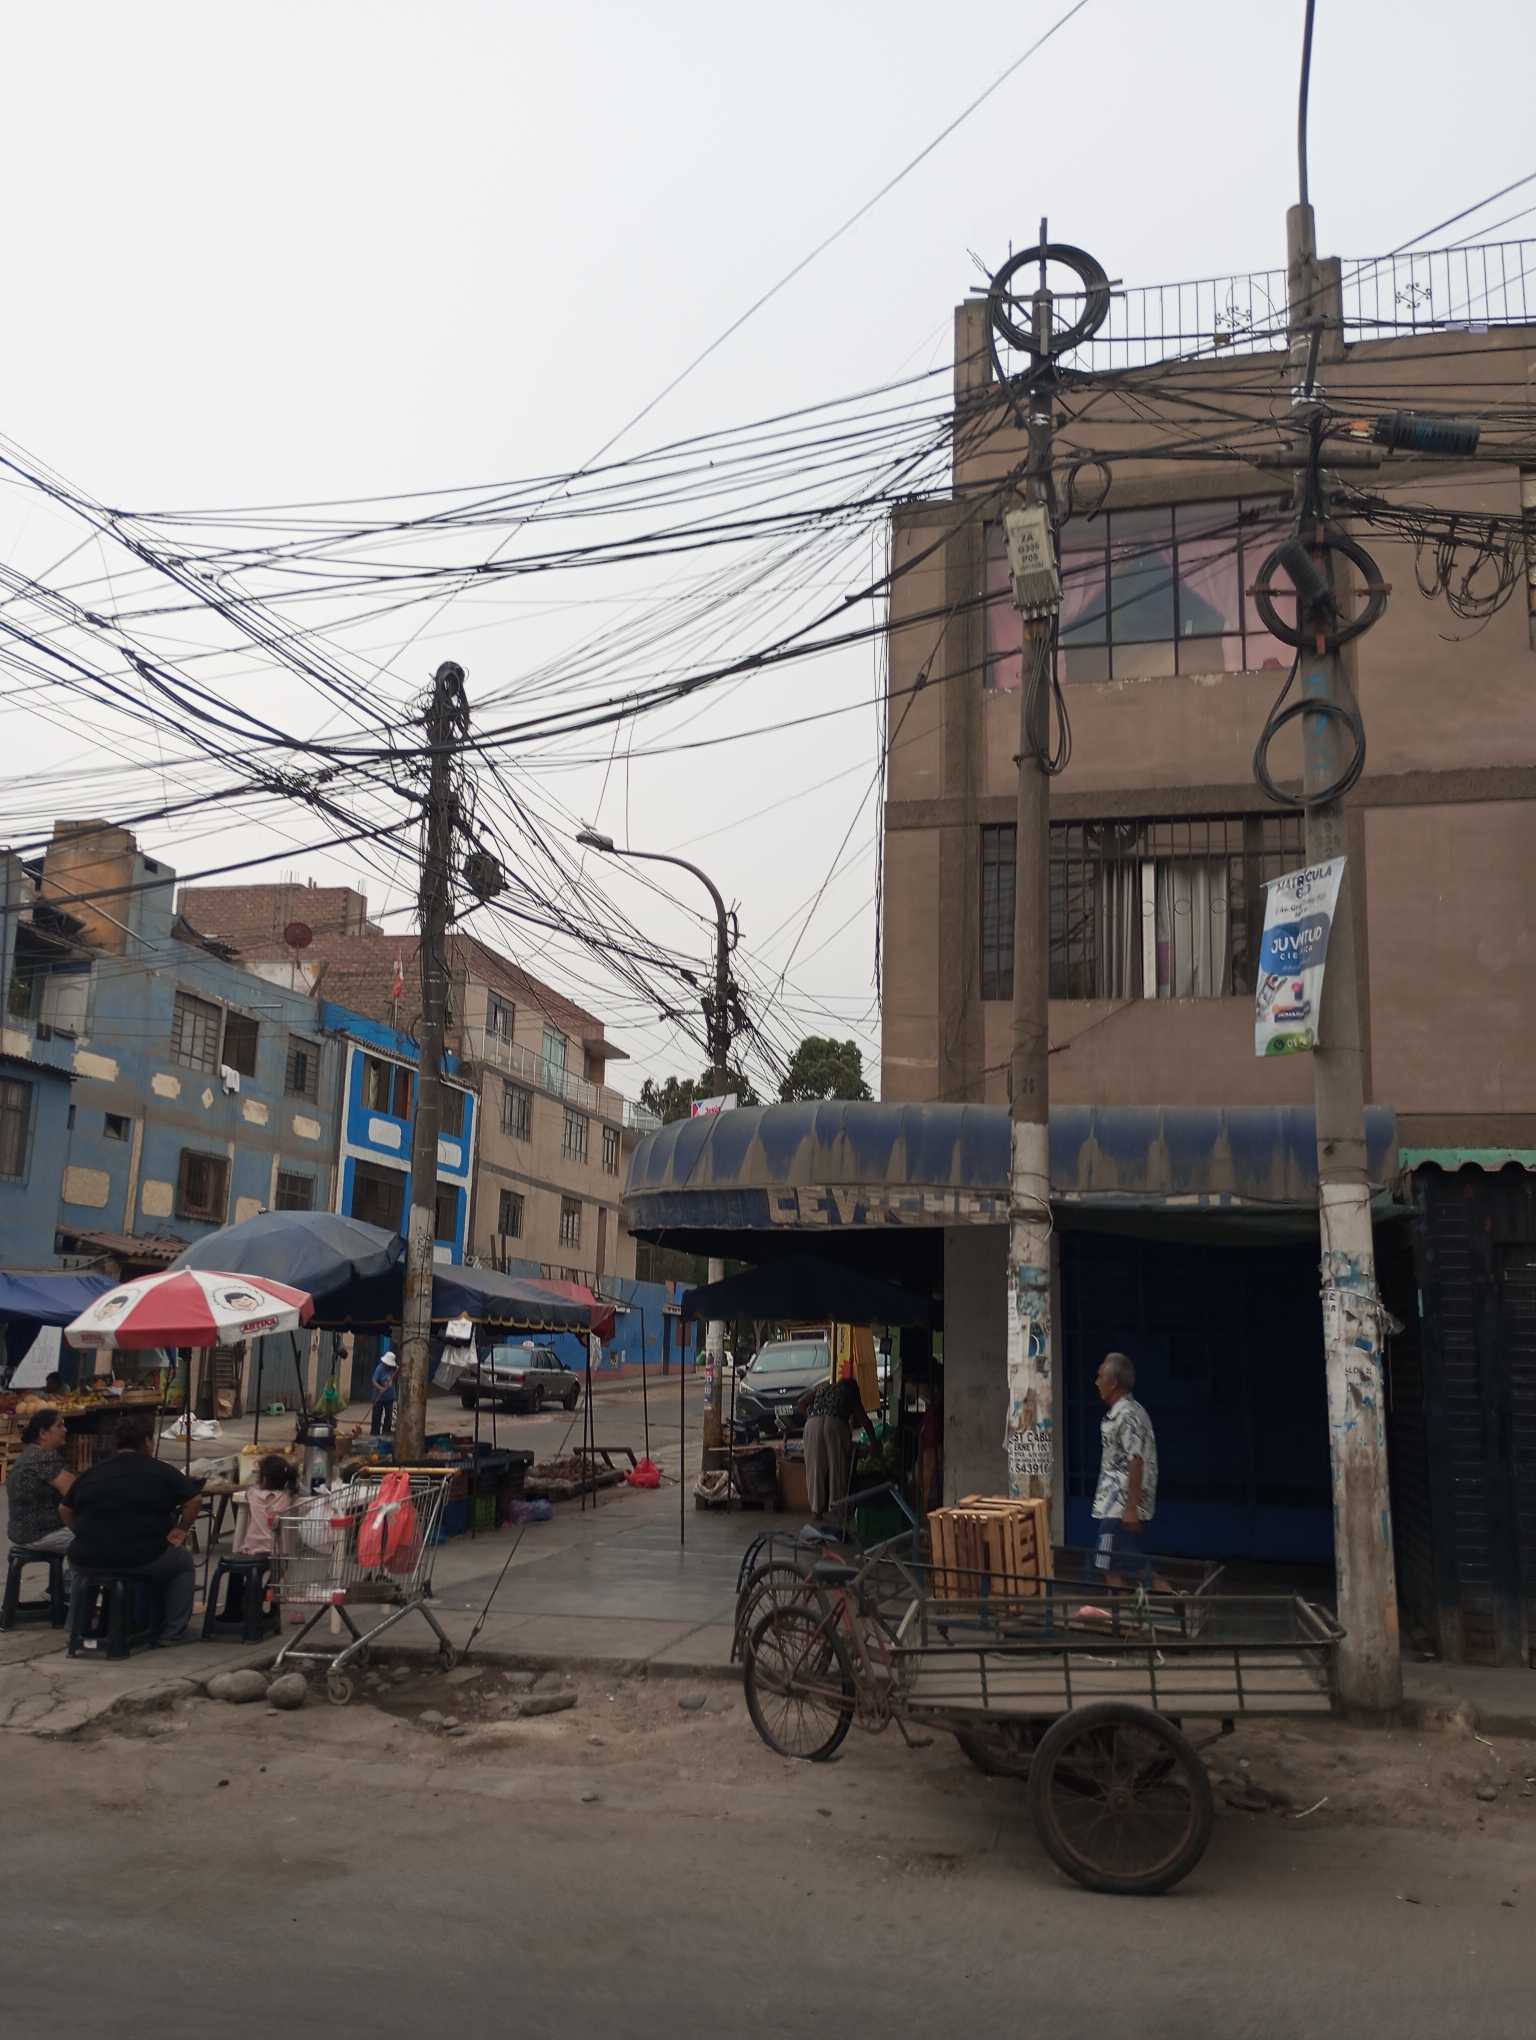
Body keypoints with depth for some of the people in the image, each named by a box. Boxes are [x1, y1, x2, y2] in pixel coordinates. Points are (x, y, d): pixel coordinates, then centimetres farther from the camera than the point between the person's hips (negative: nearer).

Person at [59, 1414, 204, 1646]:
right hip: (143, 1561, -5)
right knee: (184, 1563, 23)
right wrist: (181, 1529, 12)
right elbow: (192, 1501, -1)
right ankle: (172, 1633, 17)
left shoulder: (91, 1473, 11)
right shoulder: (160, 1471, -2)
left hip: (88, 1561, 5)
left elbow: (65, 1510, 17)